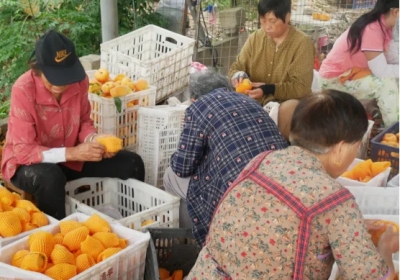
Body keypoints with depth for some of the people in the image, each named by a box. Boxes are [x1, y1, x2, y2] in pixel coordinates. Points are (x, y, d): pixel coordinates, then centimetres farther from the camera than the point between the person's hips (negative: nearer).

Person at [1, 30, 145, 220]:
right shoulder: (23, 90, -28)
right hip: (27, 163, -5)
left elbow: (83, 121, 2)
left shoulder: (79, 80, -14)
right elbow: (24, 151, -26)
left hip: (70, 157, 5)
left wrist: (94, 139, -20)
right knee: (50, 177, -40)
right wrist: (72, 153, -36)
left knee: (131, 163, -7)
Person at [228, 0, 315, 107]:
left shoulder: (302, 43, -10)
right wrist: (238, 75, -14)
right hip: (253, 103, 5)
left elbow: (301, 88, -15)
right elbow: (237, 66, 11)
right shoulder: (255, 38, 3)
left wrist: (269, 89, -28)